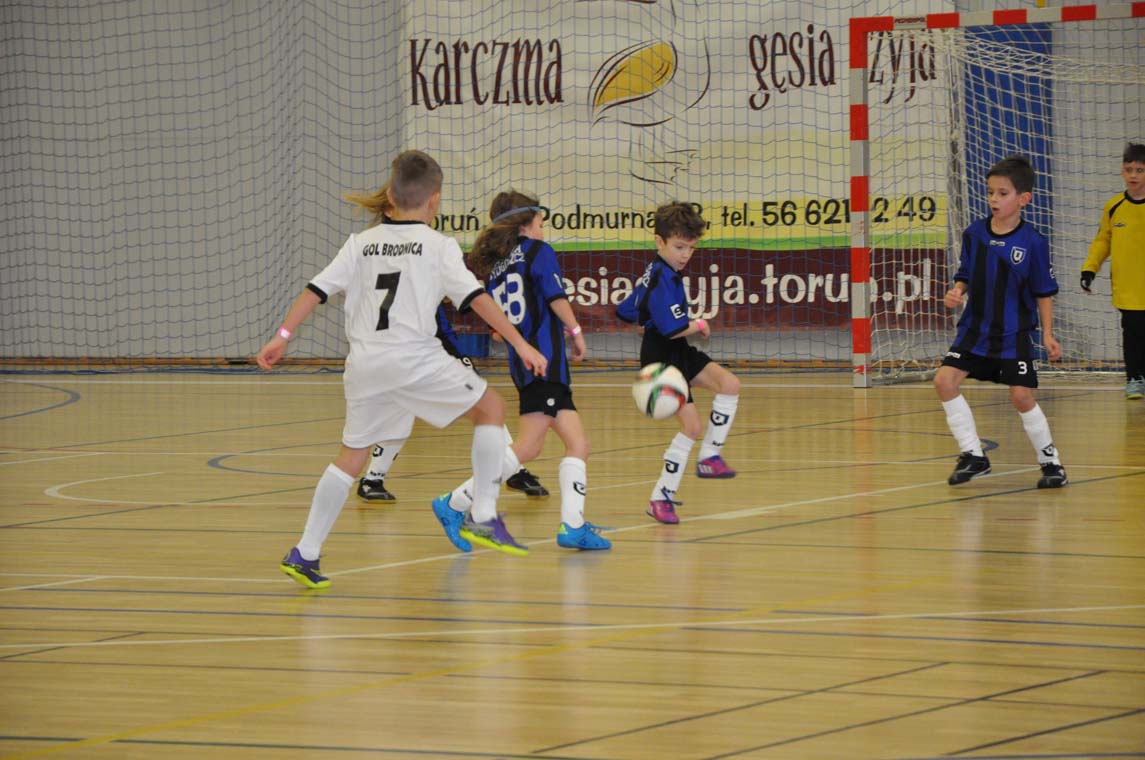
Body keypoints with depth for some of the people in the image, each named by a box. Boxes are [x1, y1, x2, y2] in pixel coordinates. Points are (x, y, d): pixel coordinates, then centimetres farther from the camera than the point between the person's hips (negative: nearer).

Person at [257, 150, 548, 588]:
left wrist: (283, 335, 10)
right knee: (490, 407, 12)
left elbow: (317, 290, 8)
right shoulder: (438, 246, 3)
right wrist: (520, 343, -4)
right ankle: (484, 516, 3)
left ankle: (305, 553, 9)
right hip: (415, 358, -4)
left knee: (352, 455, 14)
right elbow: (476, 298, -4)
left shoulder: (361, 243, 14)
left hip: (364, 363, 4)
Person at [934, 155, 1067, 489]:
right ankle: (973, 455, 2)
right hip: (975, 328, 4)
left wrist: (1047, 334, -5)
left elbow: (1044, 292, -2)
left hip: (1014, 334, -4)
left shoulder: (1033, 242, -10)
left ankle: (1050, 461, 14)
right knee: (945, 380, -10)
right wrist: (956, 292, -12)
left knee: (1021, 397, -6)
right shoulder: (974, 234, -1)